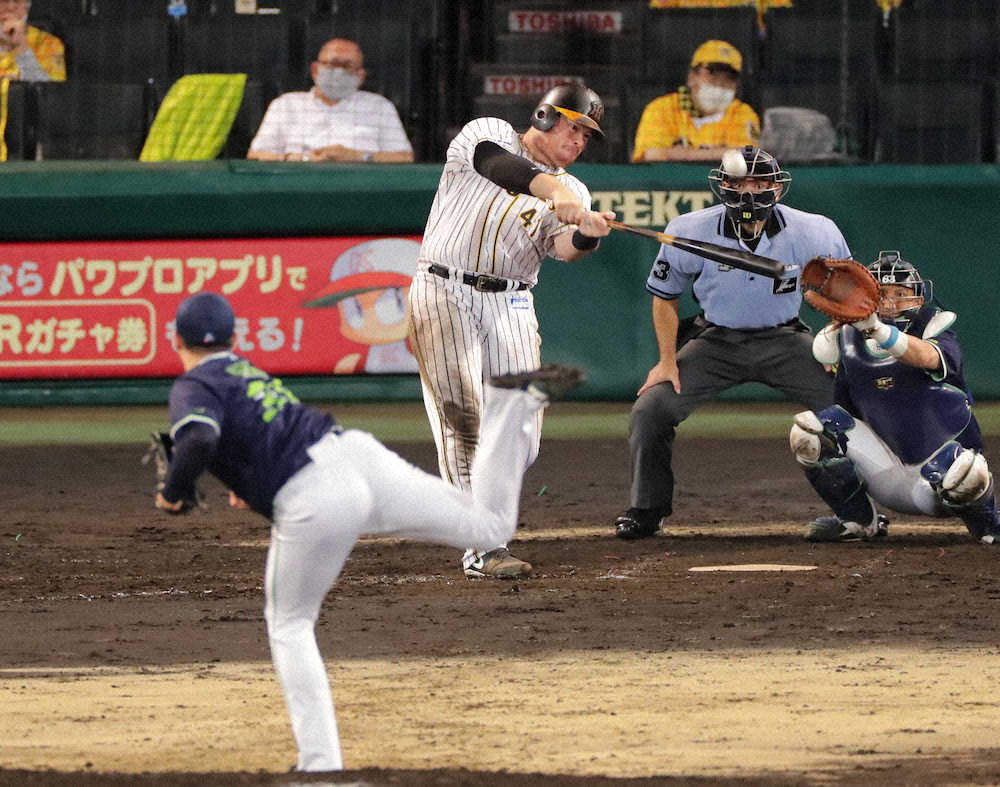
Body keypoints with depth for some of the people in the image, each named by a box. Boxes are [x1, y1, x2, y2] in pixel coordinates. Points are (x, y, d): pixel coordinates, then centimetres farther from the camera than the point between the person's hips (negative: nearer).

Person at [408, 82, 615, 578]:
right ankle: (482, 550, -21)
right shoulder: (488, 133, 4)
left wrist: (586, 235, -32)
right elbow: (502, 166, -21)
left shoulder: (572, 193, 13)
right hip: (444, 293, -5)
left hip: (510, 308, 5)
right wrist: (554, 191, -38)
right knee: (462, 417, -17)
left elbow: (562, 247, -8)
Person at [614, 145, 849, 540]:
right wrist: (668, 360, -5)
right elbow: (664, 295, -1)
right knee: (649, 410, -14)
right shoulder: (690, 232, -18)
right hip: (716, 340, 0)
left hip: (783, 341, 0)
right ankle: (645, 511, 6)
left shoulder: (814, 234, -19)